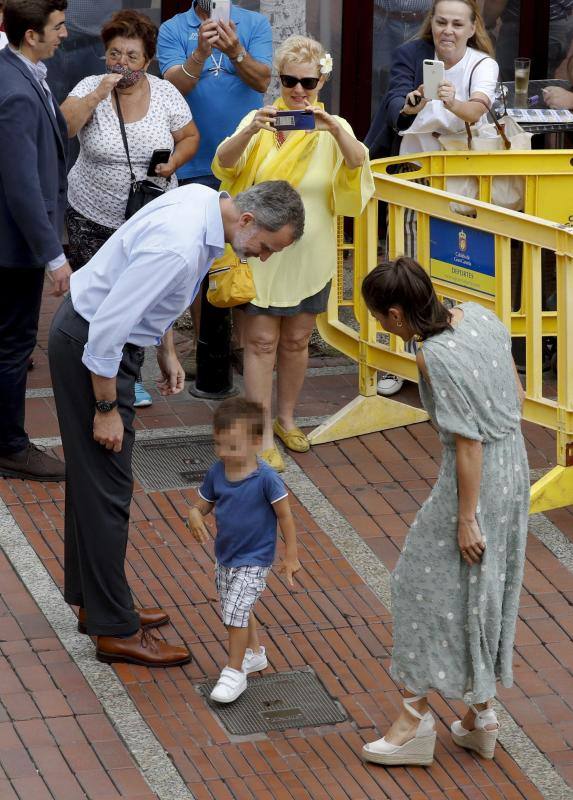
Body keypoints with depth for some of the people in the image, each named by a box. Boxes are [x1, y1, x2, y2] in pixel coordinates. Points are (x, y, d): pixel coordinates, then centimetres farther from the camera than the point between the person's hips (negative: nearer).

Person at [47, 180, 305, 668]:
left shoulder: (203, 202, -3)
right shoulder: (178, 248, -33)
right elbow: (107, 331, -29)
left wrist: (167, 350, 14)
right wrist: (107, 408, -19)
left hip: (107, 338, 10)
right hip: (88, 348, -10)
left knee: (93, 477, 19)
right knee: (106, 486, -3)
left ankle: (94, 601, 31)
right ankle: (116, 631, 5)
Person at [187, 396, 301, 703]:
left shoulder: (266, 479, -23)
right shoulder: (217, 473, -7)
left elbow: (285, 516, -14)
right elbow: (201, 505, 3)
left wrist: (291, 555, -10)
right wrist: (194, 517, -22)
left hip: (254, 561, -7)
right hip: (225, 557, 7)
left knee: (236, 610, -13)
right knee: (238, 610, 22)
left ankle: (235, 672, 1)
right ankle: (254, 653, 45)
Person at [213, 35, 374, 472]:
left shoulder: (334, 128, -1)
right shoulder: (260, 120, -3)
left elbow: (358, 165, -20)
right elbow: (224, 164, -17)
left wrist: (335, 130, -40)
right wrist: (250, 132, -37)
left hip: (309, 256, 2)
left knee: (296, 340, 14)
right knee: (261, 341, -1)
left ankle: (285, 417, 32)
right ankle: (263, 437, 1)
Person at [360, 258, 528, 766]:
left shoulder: (435, 358, -23)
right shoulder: (478, 316, 0)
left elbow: (468, 442, -21)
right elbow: (518, 397, 8)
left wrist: (466, 519, -15)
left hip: (475, 477, -8)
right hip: (513, 463, 8)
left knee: (429, 584, 6)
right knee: (486, 590, 19)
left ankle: (417, 715, 14)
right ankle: (481, 712, 28)